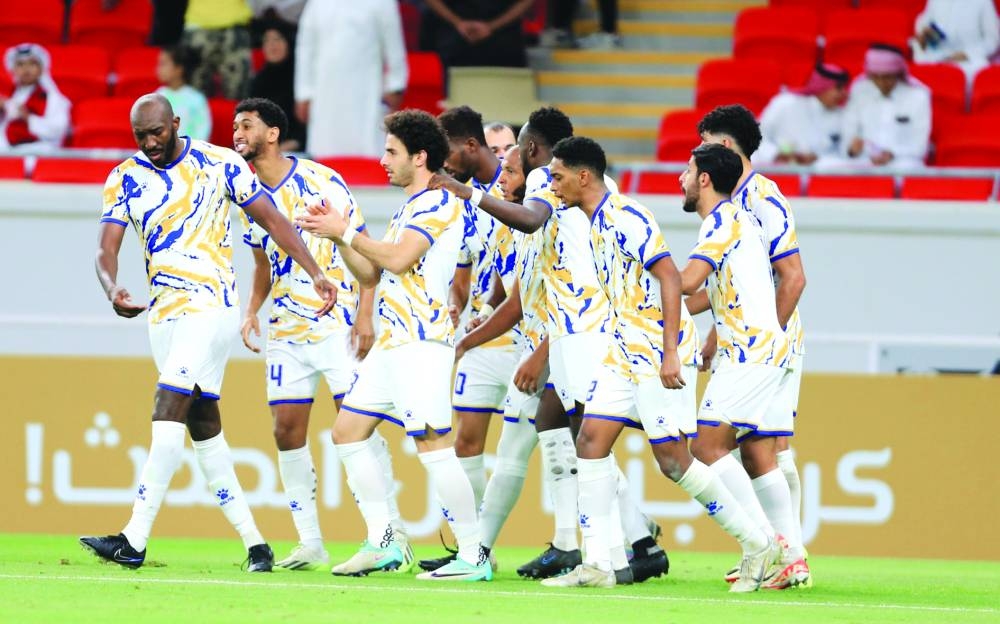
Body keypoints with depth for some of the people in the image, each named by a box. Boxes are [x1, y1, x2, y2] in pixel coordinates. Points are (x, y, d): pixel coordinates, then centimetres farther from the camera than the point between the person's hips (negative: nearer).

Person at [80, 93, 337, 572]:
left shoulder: (219, 164, -3)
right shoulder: (125, 179, 5)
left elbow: (272, 220, 3)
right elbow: (107, 249, -3)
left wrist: (315, 274, -3)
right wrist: (113, 291, -24)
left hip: (211, 304, -6)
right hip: (162, 313, 6)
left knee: (167, 416, -17)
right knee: (204, 429, 7)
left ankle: (134, 540, -21)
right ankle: (254, 543, 14)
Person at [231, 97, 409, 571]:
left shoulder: (319, 180, -10)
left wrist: (364, 314, -15)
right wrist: (252, 312, 5)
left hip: (338, 323, -6)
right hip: (286, 331, 6)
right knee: (287, 430, 1)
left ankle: (392, 532, -3)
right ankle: (309, 543, 8)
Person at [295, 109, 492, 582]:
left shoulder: (439, 202, -9)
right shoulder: (408, 208, 21)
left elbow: (399, 259, -21)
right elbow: (371, 274, 23)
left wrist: (347, 232, -11)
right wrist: (337, 235, 11)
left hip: (422, 342, -11)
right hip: (392, 342, 11)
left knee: (433, 445, -13)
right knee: (347, 433, 10)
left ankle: (474, 556, -11)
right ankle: (382, 543, 12)